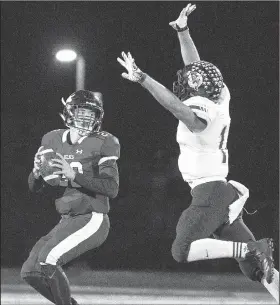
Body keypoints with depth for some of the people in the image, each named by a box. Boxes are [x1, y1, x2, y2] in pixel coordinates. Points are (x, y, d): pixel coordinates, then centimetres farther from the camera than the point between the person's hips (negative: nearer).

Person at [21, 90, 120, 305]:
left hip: (92, 220, -7)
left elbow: (112, 188, -17)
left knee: (47, 260, -23)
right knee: (30, 272, 2)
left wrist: (73, 175, -26)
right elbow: (36, 188, 12)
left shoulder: (103, 143, -7)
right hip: (66, 222, 7)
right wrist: (37, 172, -12)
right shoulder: (53, 140, 9)